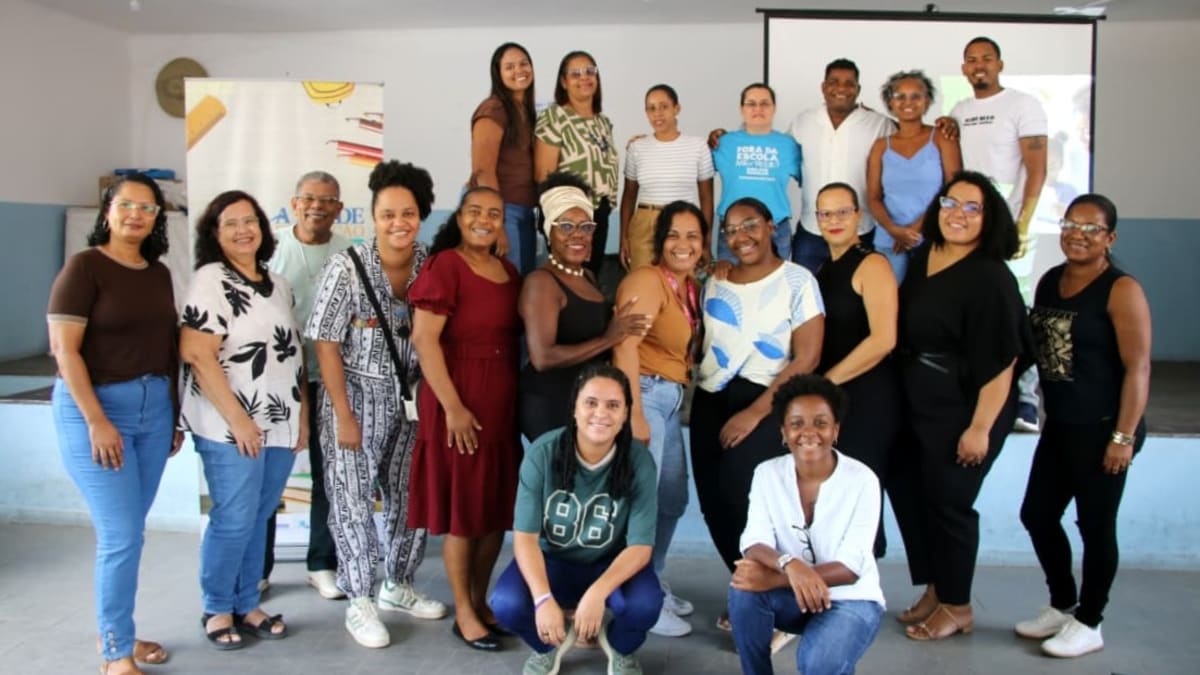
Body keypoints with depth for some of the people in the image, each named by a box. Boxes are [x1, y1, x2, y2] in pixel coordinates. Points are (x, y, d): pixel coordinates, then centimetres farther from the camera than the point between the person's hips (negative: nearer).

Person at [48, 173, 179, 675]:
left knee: (126, 530, 13)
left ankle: (113, 631, 29)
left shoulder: (159, 272, 9)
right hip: (95, 406, -6)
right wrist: (97, 421, -19)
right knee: (120, 534, -5)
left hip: (154, 405, 6)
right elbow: (64, 349, -14)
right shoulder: (84, 266, -9)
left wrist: (174, 413, 11)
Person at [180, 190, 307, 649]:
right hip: (231, 425, -6)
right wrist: (237, 418, -18)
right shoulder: (211, 280, -7)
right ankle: (217, 609, 19)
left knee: (259, 517, 13)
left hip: (280, 424, 6)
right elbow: (197, 354, -16)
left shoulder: (277, 284, 13)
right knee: (235, 519, -1)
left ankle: (246, 605, 26)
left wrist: (303, 415, 11)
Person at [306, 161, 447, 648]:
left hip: (410, 401, 4)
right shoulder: (347, 267, -14)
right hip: (356, 398, -4)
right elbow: (326, 345, -13)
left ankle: (397, 587, 31)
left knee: (412, 496, 11)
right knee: (354, 501, 2)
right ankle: (359, 602, 18)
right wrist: (343, 415, -14)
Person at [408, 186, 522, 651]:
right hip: (459, 402, -7)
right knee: (462, 509, 4)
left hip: (504, 401, 7)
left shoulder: (509, 272, 11)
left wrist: (515, 395, 7)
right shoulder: (445, 265, -10)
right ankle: (463, 612, 18)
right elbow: (424, 339, -16)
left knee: (499, 507, 13)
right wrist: (452, 406, -19)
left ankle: (482, 600, 29)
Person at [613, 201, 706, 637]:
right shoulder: (648, 279, -12)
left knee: (673, 498, 16)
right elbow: (625, 346, -22)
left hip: (671, 397, 10)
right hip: (644, 394, -10)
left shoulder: (691, 286, 16)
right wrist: (634, 415, -26)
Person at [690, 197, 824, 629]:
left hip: (765, 402, -5)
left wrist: (755, 413, -16)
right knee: (713, 504, 0)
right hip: (710, 400, 6)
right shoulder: (715, 282, 12)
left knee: (740, 494, -18)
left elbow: (807, 358, -11)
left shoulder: (796, 280, -5)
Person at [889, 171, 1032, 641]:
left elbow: (1002, 361, -20)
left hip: (964, 411, -8)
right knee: (906, 491, 14)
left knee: (948, 502, 3)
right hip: (915, 406, 8)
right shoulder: (922, 258, 6)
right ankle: (935, 589, 35)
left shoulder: (989, 277, -17)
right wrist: (898, 396, 13)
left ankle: (957, 607, 24)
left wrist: (980, 427, -21)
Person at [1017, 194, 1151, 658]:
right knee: (1037, 515, 13)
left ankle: (1088, 624, 22)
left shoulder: (1121, 290, -12)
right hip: (1059, 425, 7)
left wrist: (1124, 436, -18)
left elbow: (1138, 367, -15)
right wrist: (1045, 408, 8)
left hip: (1101, 428, -7)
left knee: (1095, 525, 5)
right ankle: (1062, 604, 34)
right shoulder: (1049, 281, 8)